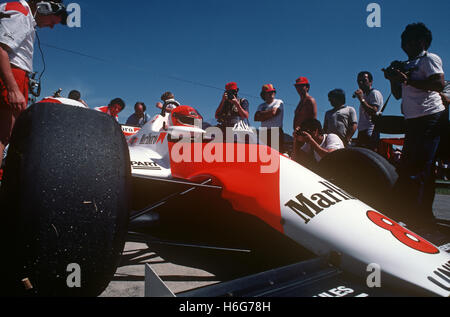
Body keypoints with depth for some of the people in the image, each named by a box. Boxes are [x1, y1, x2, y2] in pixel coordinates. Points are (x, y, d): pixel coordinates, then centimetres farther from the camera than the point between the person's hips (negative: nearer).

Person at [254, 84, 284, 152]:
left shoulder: (279, 102, 7)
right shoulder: (261, 106, 19)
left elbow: (273, 112, -11)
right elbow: (256, 118, 4)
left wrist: (262, 113, 4)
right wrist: (268, 113, -4)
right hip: (264, 133, 4)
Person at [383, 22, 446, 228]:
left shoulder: (429, 59, 2)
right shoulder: (407, 65, 26)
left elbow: (439, 84, -14)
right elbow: (398, 94, 25)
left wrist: (407, 80, -13)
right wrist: (393, 79, 9)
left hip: (430, 117, -9)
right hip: (413, 121, 9)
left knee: (421, 167, -14)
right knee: (406, 168, 8)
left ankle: (423, 218, -10)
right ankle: (413, 214, 16)